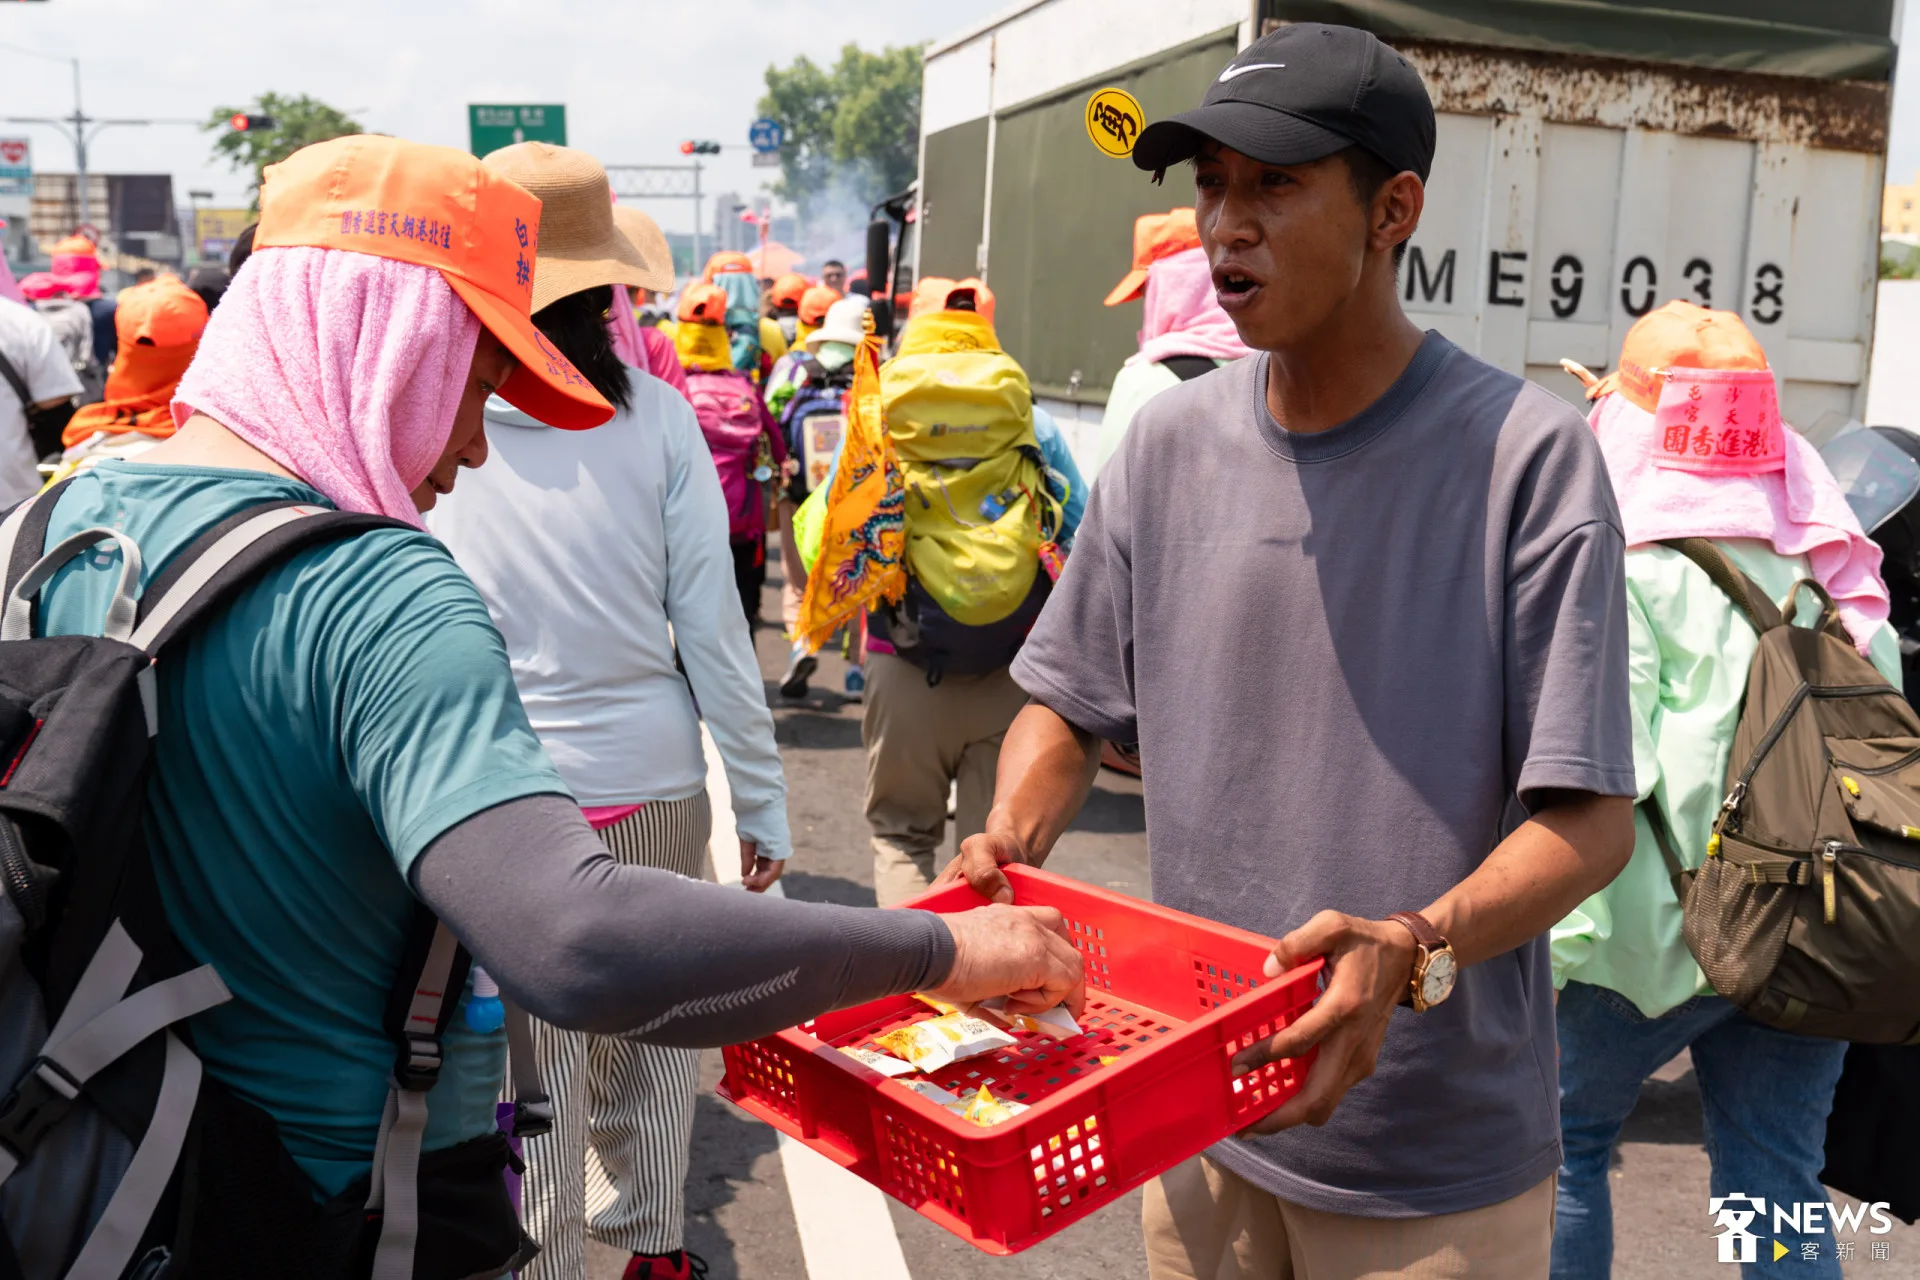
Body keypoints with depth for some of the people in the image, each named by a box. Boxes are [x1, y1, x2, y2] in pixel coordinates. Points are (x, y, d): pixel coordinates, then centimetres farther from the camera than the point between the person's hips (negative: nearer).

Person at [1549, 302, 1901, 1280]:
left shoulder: (1626, 562, -10)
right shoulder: (1825, 555, 10)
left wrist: (1562, 932, -16)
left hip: (1665, 929, -6)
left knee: (1565, 1137, 14)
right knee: (1778, 1184, 14)